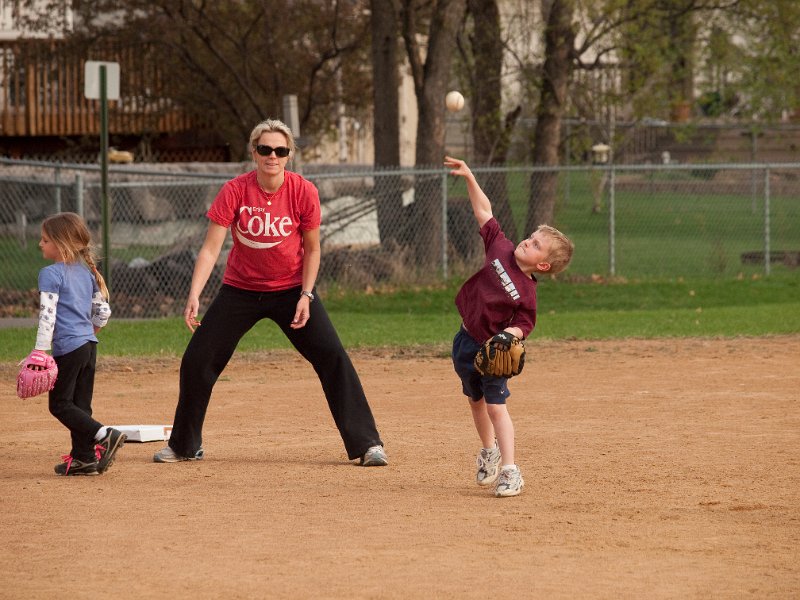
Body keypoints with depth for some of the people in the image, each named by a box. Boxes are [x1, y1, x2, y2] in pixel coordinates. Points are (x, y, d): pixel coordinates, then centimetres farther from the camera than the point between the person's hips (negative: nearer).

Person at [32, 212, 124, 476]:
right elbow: (103, 310, 17)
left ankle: (104, 435, -18)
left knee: (59, 403, -3)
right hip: (89, 345, 8)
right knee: (80, 403, 12)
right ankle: (83, 457, 12)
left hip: (68, 347, -8)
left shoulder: (51, 274, -10)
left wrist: (40, 350, -17)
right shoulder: (87, 272, 13)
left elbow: (48, 315, -17)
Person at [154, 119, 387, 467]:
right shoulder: (235, 192, -16)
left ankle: (366, 444, -7)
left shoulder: (303, 192, -15)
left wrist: (306, 296, -13)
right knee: (197, 360, -1)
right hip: (240, 290, 1)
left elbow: (312, 249, -4)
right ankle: (184, 446, 19)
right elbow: (210, 249, -19)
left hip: (291, 288, -1)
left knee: (332, 357, -14)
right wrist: (194, 295, -30)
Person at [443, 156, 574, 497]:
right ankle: (489, 451, 42)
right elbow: (484, 211, 2)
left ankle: (510, 472, -8)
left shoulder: (526, 292, -21)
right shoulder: (501, 248, -6)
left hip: (492, 349, -7)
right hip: (465, 341, 7)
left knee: (496, 405, -9)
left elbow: (525, 325, -15)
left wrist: (507, 336, -34)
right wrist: (469, 178, -1)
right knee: (475, 401, 21)